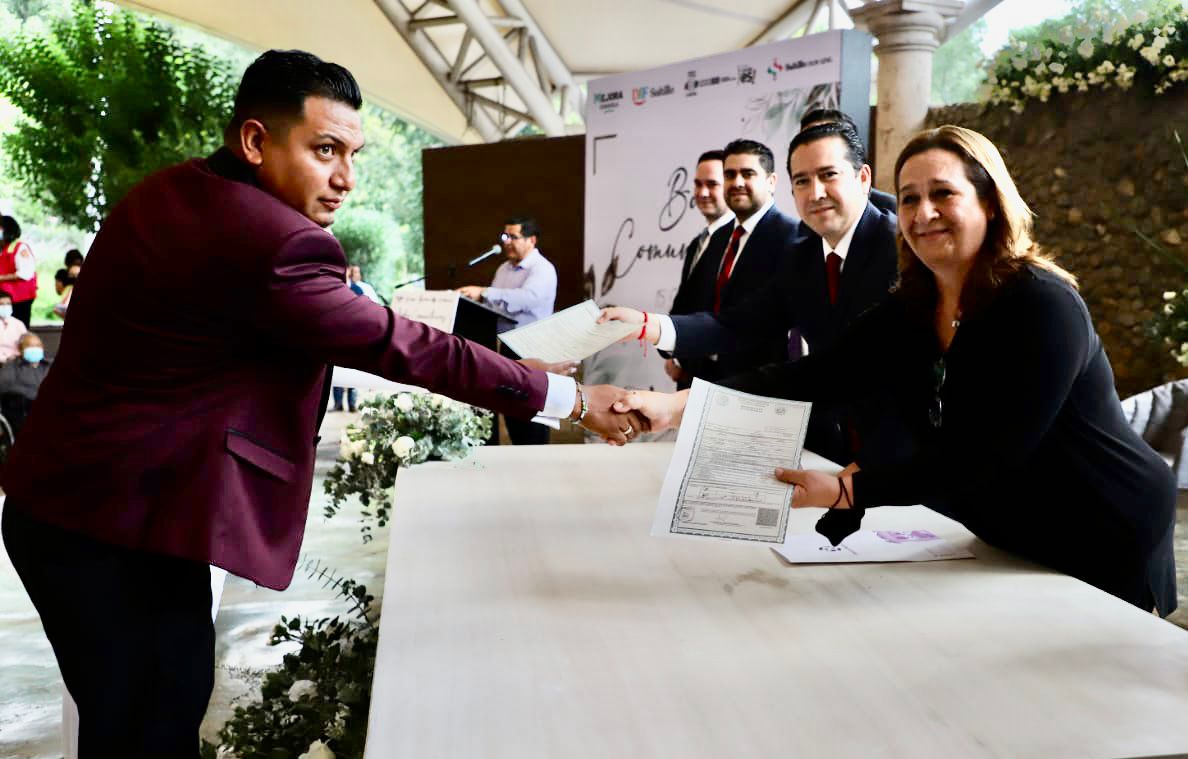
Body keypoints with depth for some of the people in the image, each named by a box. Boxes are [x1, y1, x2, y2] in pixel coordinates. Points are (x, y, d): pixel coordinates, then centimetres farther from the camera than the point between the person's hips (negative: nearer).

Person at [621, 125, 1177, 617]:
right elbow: (815, 376, -13)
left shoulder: (1042, 306, -24)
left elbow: (984, 454, -30)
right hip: (1010, 545, 6)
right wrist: (681, 404, -24)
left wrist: (847, 489, -33)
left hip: (1105, 552, -6)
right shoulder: (911, 311, -3)